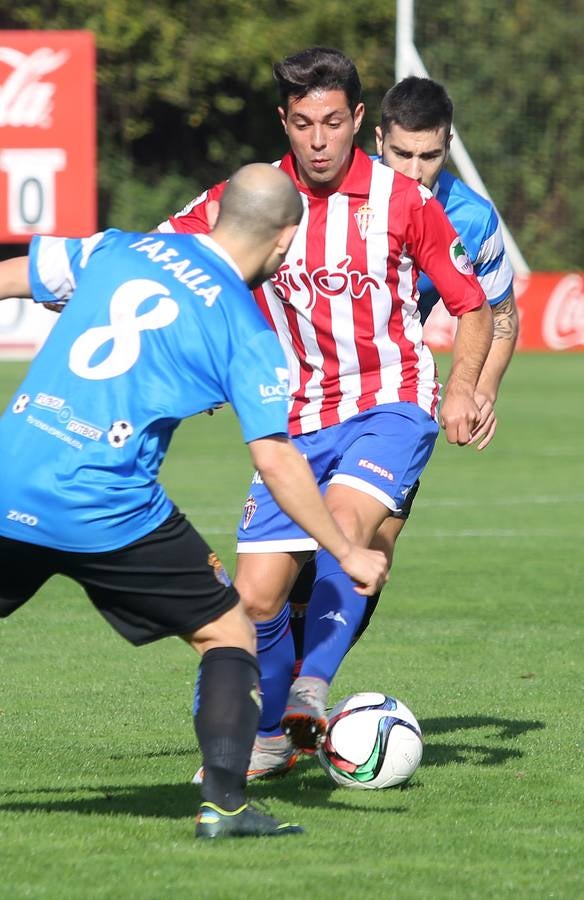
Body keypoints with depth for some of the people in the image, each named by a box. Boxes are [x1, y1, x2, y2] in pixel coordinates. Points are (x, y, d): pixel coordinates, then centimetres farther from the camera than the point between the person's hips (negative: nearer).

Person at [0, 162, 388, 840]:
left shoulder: (113, 249, 13)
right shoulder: (248, 334, 1)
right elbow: (275, 460, -5)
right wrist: (347, 554, 4)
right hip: (108, 510, -4)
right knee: (228, 632, 13)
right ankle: (223, 803, 1)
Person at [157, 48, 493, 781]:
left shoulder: (402, 200, -6)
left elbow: (473, 306, 5)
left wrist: (462, 388, -10)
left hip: (390, 404, -3)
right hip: (300, 418, 3)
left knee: (346, 518, -33)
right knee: (256, 593, -2)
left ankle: (309, 695, -32)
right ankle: (266, 742, 21)